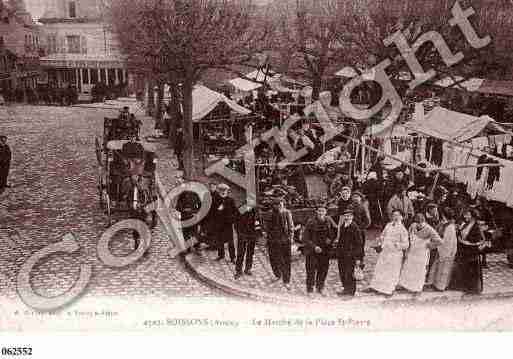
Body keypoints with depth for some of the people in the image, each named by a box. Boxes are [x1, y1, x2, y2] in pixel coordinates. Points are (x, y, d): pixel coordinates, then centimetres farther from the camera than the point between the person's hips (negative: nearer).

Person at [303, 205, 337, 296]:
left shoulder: (328, 220, -3)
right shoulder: (311, 222, -12)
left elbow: (335, 230, 9)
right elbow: (306, 238, -9)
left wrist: (331, 239, -8)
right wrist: (314, 247, -18)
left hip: (325, 250, 4)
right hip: (312, 250, -3)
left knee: (323, 269, 11)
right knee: (311, 270, -3)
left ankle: (320, 288, 30)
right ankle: (309, 289, 12)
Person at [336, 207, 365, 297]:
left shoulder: (355, 228, -9)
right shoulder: (342, 227, 12)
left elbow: (359, 243, -9)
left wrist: (358, 258, -11)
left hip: (350, 255, -7)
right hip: (342, 255, 7)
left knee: (349, 273, -5)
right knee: (342, 273, 10)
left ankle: (351, 290, 7)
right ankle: (346, 289, 22)